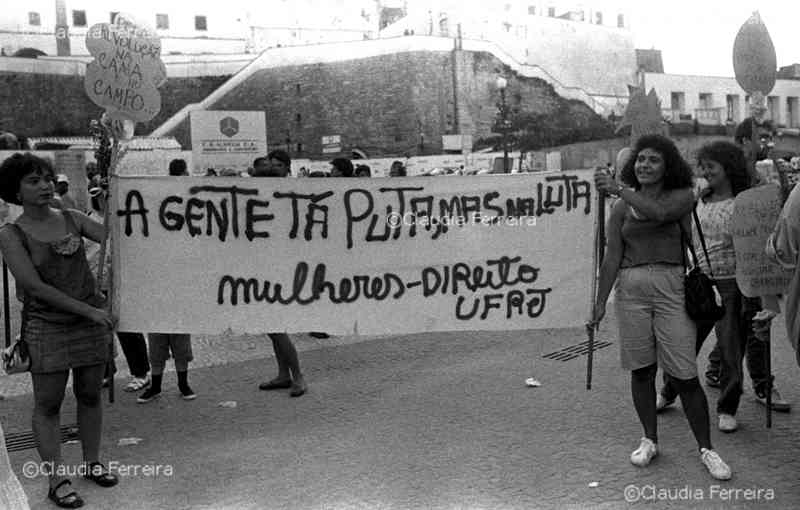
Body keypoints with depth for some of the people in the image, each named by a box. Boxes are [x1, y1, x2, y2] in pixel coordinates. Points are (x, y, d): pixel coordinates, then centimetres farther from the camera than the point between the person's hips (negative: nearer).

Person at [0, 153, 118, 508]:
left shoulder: (73, 219, 5)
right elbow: (34, 285, -15)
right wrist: (88, 311, -18)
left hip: (92, 319, 4)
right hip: (46, 327, -4)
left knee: (90, 395, 12)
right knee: (48, 403, 1)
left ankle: (92, 463, 27)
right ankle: (57, 480, 10)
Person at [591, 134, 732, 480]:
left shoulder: (682, 197, 3)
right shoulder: (621, 208, 9)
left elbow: (659, 212, -21)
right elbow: (612, 257, 6)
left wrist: (618, 189, -18)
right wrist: (600, 303, 2)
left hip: (671, 287, -3)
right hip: (631, 289, 3)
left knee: (684, 374, -4)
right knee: (641, 370, 8)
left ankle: (706, 449, 10)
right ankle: (650, 440, 24)